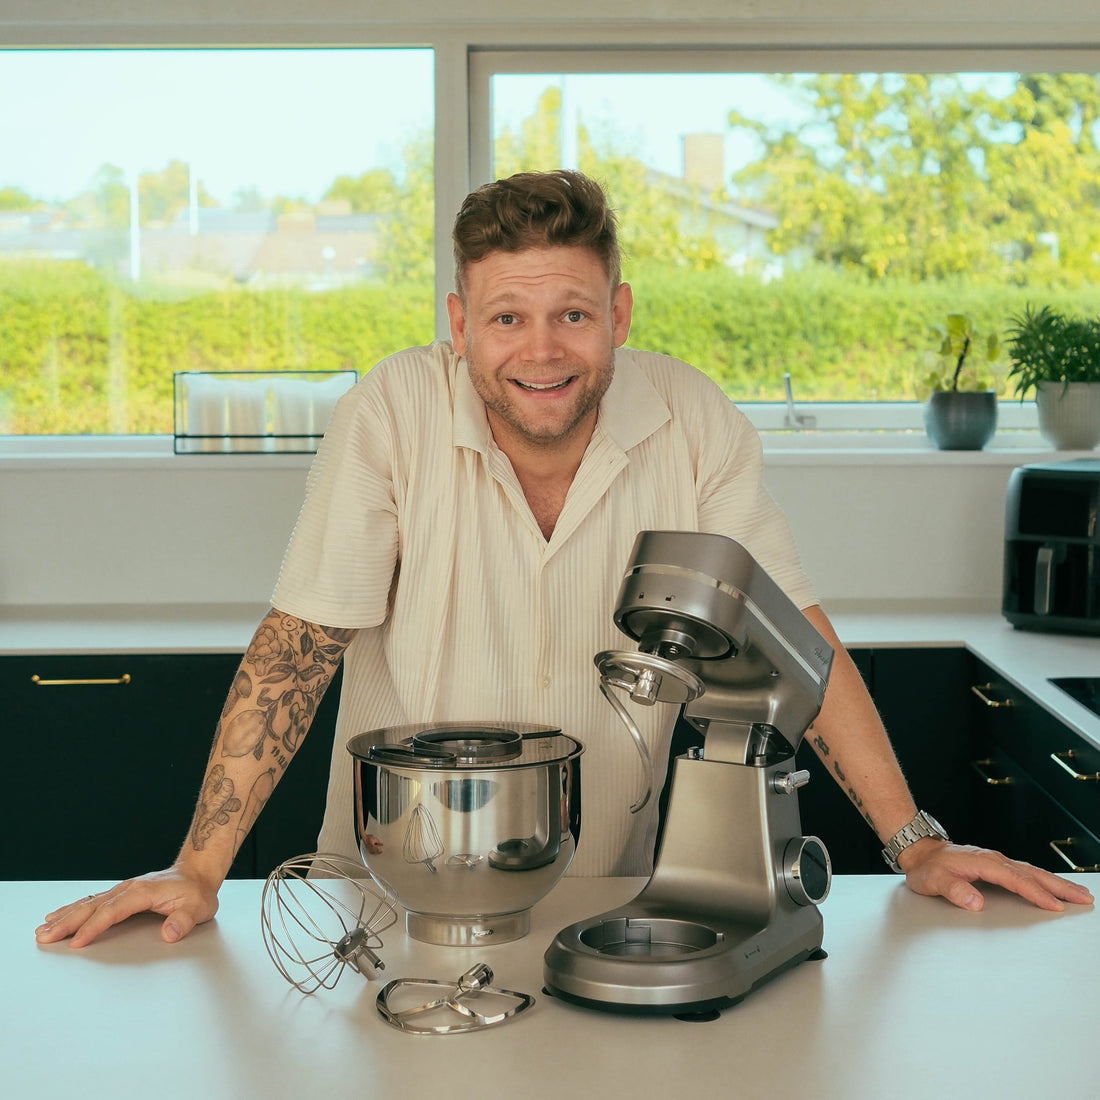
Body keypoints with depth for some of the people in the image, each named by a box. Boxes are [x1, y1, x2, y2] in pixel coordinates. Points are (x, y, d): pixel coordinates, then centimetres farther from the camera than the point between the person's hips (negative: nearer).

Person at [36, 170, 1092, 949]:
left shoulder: (692, 423, -9)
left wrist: (917, 844, -7)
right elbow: (297, 645, -12)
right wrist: (198, 871, -16)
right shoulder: (394, 413, -14)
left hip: (603, 891, 1)